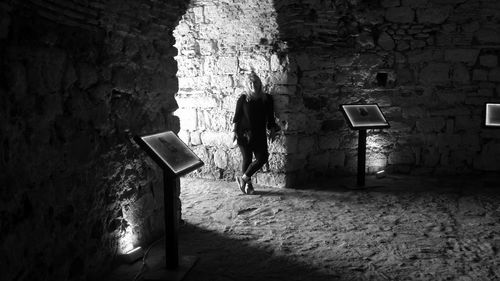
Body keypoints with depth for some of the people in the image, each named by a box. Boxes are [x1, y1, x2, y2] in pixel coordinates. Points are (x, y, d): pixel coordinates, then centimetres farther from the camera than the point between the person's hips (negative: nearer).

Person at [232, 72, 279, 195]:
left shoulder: (267, 98, 6)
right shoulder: (243, 99, -1)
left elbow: (270, 117, 12)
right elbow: (237, 116, 1)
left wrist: (272, 130, 5)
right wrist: (235, 131, -3)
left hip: (260, 134, 3)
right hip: (244, 134, -3)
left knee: (262, 158, -5)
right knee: (246, 158, 4)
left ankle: (243, 178, 11)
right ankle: (248, 183, 20)